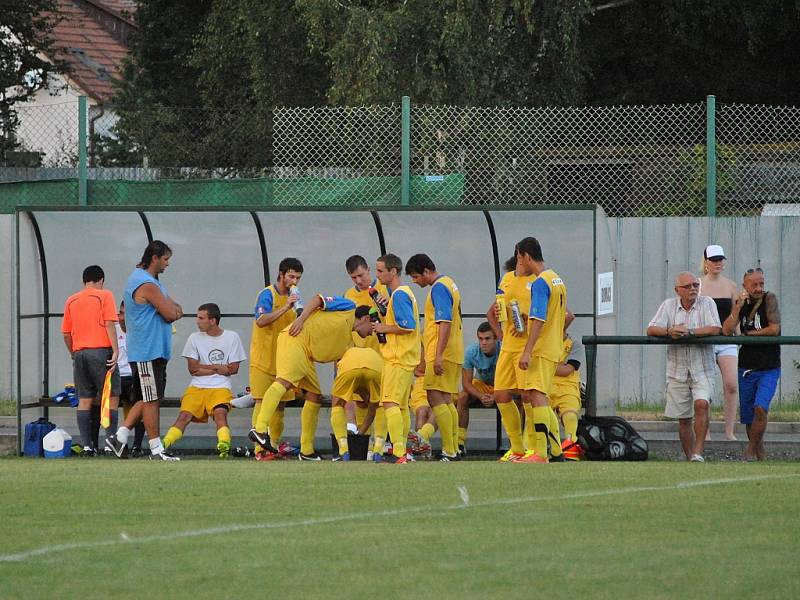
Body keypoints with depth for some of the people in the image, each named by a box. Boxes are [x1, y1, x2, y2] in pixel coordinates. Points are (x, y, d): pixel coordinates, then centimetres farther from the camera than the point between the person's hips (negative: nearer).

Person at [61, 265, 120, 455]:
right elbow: (109, 324, -10)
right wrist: (115, 351, -11)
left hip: (79, 353, 5)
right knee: (111, 397, -1)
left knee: (84, 400, 5)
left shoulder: (71, 301, 13)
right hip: (101, 351, -4)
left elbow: (66, 333, 12)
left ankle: (87, 444, 0)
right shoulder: (104, 296, 0)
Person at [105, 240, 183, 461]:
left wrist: (172, 309, -3)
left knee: (147, 399, 14)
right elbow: (171, 314, -18)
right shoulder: (147, 285, -17)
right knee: (151, 400, -5)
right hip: (148, 351, -10)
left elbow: (176, 311, 19)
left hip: (153, 350, 10)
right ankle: (156, 449, -2)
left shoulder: (147, 280, 18)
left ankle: (119, 437, 14)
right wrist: (171, 308, 4)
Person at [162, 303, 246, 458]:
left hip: (221, 387, -2)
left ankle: (224, 445, -48)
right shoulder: (195, 338, 9)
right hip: (197, 387, 2)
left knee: (220, 412, -29)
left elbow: (233, 369, 2)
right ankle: (164, 444, -27)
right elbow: (192, 368, 4)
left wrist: (204, 368, 1)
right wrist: (218, 368, 0)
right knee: (185, 414, -18)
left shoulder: (232, 337, 6)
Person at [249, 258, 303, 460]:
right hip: (263, 360, -8)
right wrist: (286, 308, -31)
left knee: (279, 404, 9)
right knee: (262, 403, -10)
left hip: (282, 361, 8)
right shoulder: (268, 294, -10)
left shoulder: (291, 297, 14)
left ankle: (274, 445, 17)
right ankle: (260, 448, -14)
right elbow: (261, 320, -26)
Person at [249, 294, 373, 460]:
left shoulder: (348, 343, 26)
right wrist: (301, 319, -18)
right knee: (284, 381, -26)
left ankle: (306, 451, 12)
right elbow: (318, 300, -4)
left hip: (306, 356, 10)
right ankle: (259, 429, -43)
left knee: (315, 397, 10)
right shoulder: (348, 308, 6)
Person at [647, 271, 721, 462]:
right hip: (677, 370, 2)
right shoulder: (669, 305, 6)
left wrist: (688, 332, -19)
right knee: (683, 418, 6)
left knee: (701, 404, -23)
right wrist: (669, 332, -22)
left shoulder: (707, 303, 0)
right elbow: (651, 330, -2)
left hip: (702, 369, -2)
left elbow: (715, 329, -13)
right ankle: (689, 457, 17)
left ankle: (698, 453, -21)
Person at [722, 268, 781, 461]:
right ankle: (760, 455, 22)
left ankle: (751, 450, -9)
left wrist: (748, 334, -6)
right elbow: (726, 330, -7)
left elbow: (774, 329, -17)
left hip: (768, 369, -4)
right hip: (747, 369, 4)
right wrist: (738, 307, -16)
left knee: (760, 408, -22)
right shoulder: (741, 303, 5)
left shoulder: (769, 299, -7)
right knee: (748, 416, 7)